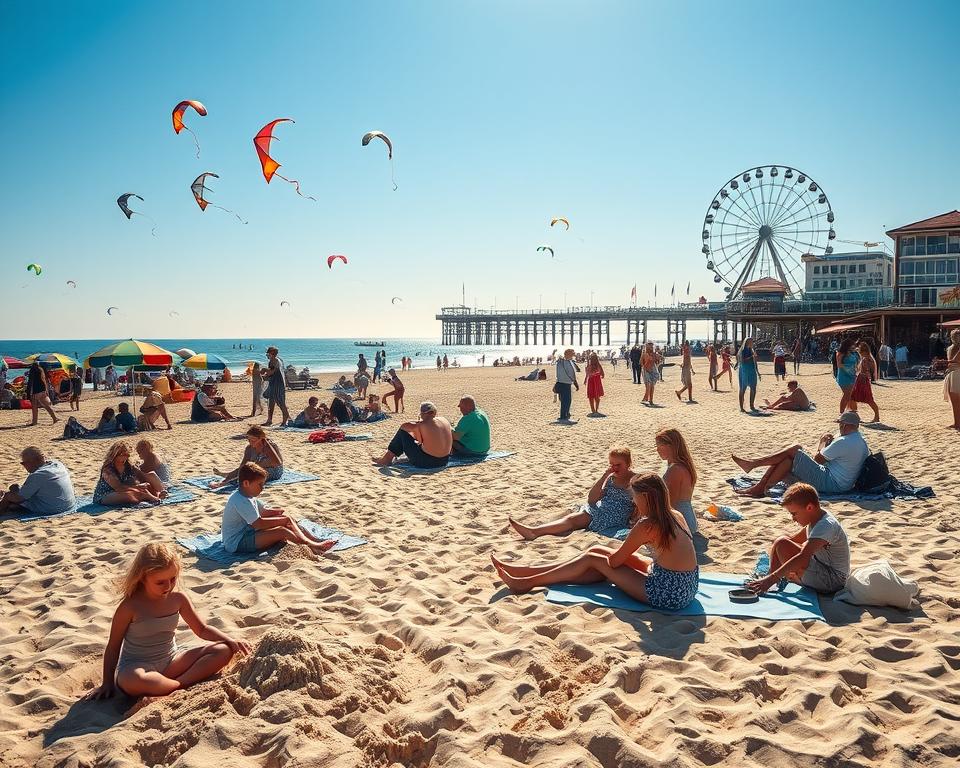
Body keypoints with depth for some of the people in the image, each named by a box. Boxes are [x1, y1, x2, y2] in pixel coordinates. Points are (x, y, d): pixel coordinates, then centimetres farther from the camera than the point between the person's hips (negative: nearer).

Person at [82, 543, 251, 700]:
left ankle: (180, 683, -24)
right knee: (132, 680, -43)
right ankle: (184, 685, -21)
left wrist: (230, 640, -9)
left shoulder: (178, 599, -3)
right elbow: (113, 647, -5)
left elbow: (202, 629, 6)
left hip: (170, 661, 4)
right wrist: (107, 684, -3)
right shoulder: (130, 607, -15)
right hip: (137, 666, -4)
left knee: (224, 650, -14)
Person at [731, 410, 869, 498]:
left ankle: (754, 463, -3)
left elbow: (817, 459, -12)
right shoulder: (861, 441, 12)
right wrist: (830, 443, 10)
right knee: (788, 461, 2)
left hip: (830, 483, -10)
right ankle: (759, 488, -4)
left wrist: (823, 443, 5)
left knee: (794, 450, -8)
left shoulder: (843, 442, -20)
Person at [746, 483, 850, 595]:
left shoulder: (826, 526, -24)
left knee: (782, 544, -19)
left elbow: (803, 557, -34)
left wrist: (771, 579, -37)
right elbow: (794, 539, 14)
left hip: (832, 580, -10)